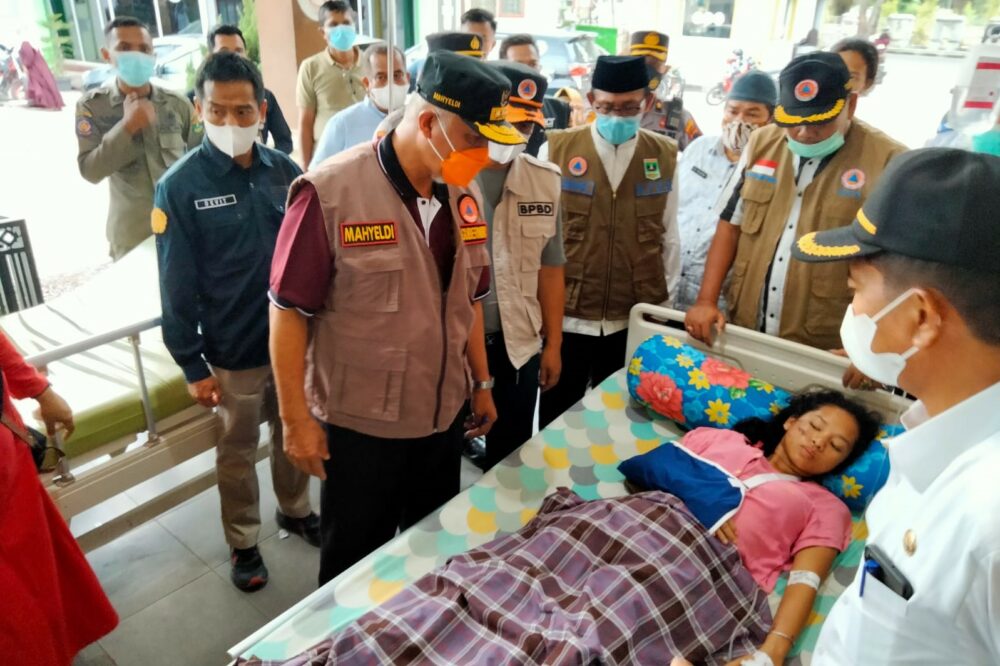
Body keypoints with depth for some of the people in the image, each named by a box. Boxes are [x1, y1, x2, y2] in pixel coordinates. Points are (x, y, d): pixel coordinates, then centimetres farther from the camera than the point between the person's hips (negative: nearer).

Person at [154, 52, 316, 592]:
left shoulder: (283, 170, -3)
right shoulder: (180, 187, -12)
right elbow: (177, 287, -9)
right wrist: (192, 366, -8)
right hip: (234, 352, -3)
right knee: (237, 451, 15)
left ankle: (295, 510, 47)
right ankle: (243, 543, 37)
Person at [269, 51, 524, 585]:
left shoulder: (462, 194, 0)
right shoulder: (330, 193, -20)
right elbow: (289, 311, -14)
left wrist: (481, 382, 15)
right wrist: (295, 419, -11)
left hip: (443, 416, 6)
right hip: (360, 424, -5)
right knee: (354, 565, 17)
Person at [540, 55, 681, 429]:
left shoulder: (665, 157, 1)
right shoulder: (557, 150, -6)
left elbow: (669, 236, 6)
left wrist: (665, 301, 8)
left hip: (637, 320, 2)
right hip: (566, 316, -1)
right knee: (558, 420, 14)